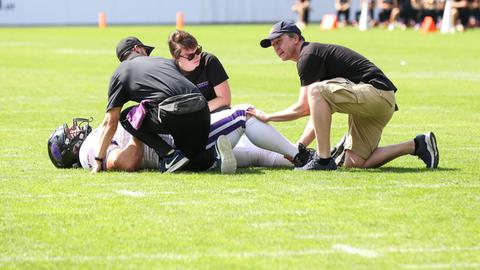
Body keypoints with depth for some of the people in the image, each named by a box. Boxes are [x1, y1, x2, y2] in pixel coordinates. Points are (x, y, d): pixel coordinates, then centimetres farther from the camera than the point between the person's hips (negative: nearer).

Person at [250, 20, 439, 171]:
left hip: (377, 94, -10)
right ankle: (416, 145, 10)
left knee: (317, 91, -24)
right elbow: (318, 112, 20)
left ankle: (324, 160, -22)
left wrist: (267, 117, 0)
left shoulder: (309, 55, -8)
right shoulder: (314, 55, 22)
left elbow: (304, 108, -11)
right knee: (354, 163, 7)